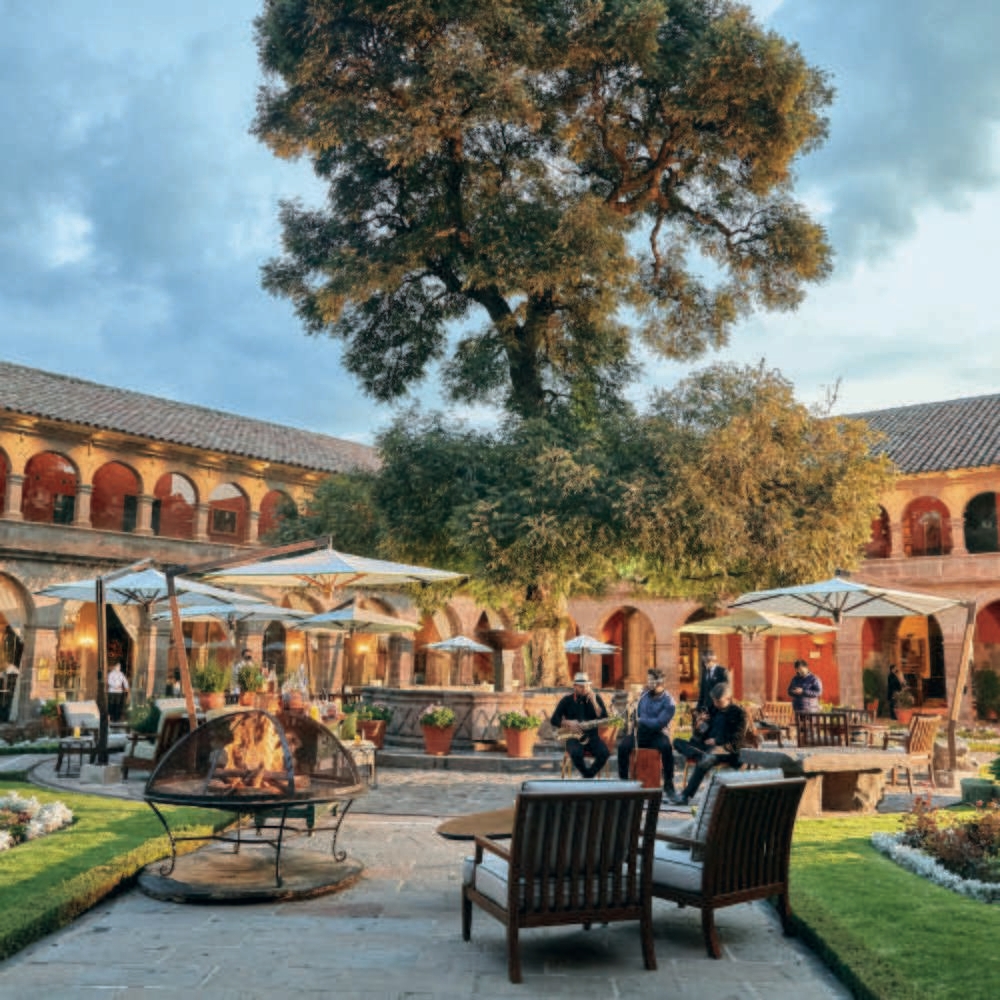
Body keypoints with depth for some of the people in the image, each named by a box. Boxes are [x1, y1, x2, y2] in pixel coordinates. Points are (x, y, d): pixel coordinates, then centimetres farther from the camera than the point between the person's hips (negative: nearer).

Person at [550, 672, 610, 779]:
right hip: (574, 736, -1)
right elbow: (554, 720, 3)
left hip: (592, 736, 1)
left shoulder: (596, 698, 7)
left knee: (604, 753, -29)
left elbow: (604, 719, -5)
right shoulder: (567, 700, 4)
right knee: (576, 753, -36)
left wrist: (594, 702, -13)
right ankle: (588, 775, -7)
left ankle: (588, 777, -5)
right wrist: (568, 723, -15)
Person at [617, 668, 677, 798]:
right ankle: (623, 781, -14)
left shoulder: (668, 702, -10)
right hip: (641, 731, 4)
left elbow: (659, 723, -20)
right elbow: (637, 713, 17)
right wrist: (635, 726, -2)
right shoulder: (644, 694, 9)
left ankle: (668, 785, -24)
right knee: (622, 746, -24)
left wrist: (641, 721, -12)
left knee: (666, 747, -37)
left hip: (657, 734, -4)